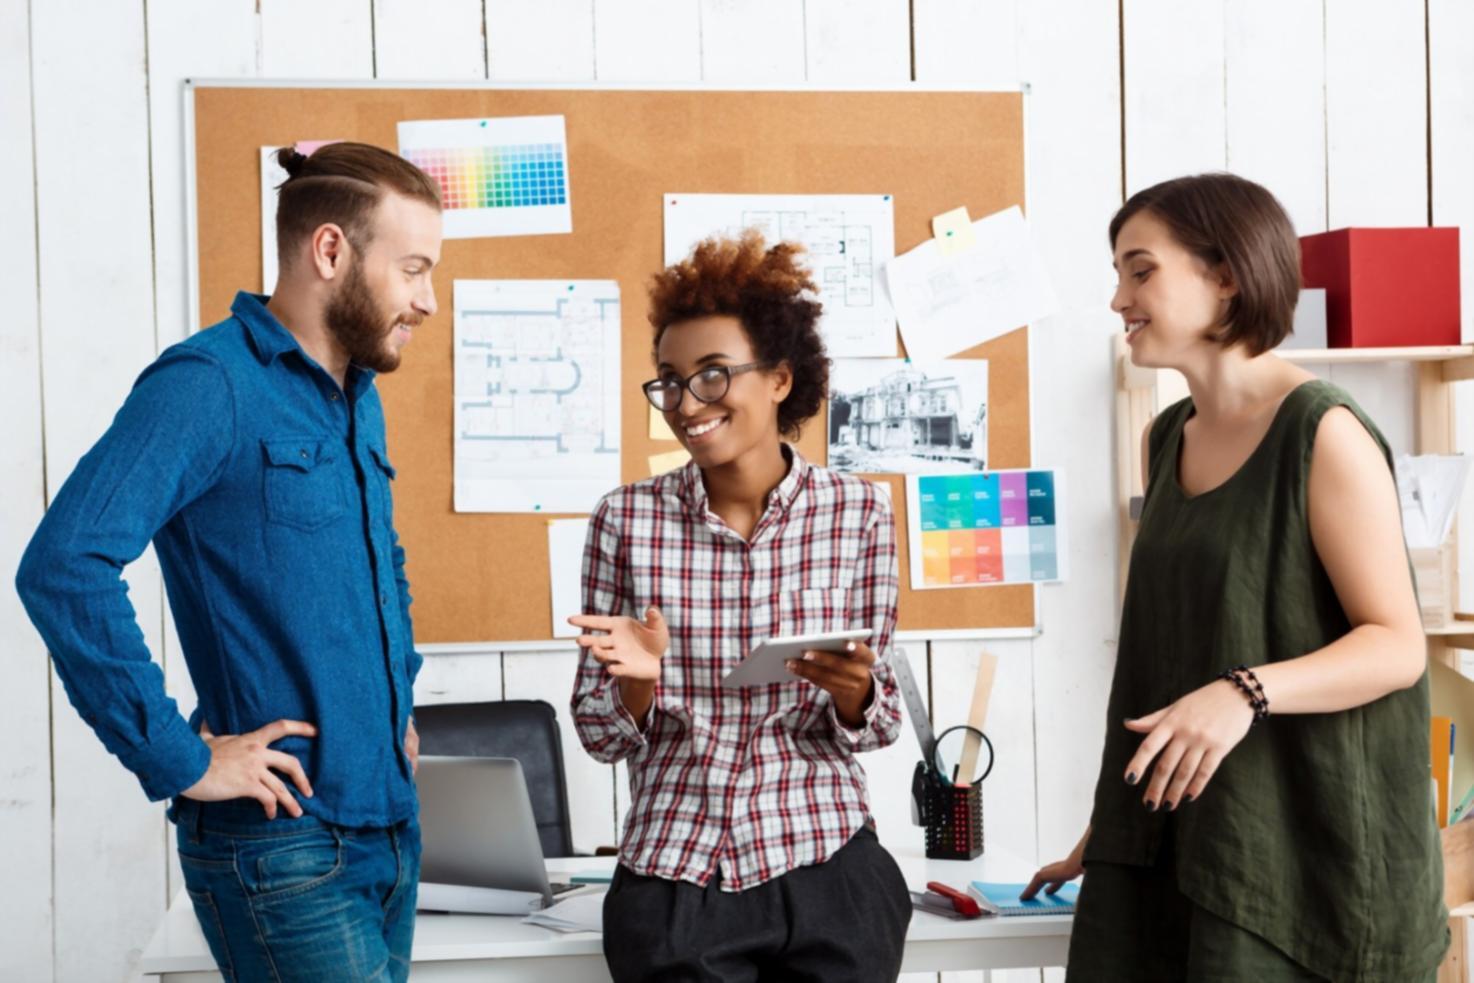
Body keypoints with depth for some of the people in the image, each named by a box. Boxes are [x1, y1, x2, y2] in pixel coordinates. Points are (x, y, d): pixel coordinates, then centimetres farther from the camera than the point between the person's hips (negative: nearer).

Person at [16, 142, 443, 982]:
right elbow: (65, 566, -26)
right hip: (283, 848, -8)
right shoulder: (211, 385, -14)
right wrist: (181, 760, -22)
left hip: (390, 827, 8)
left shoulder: (358, 399, 12)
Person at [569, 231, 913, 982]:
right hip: (672, 885, 0)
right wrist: (638, 680, -19)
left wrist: (853, 690, -19)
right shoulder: (626, 520, -3)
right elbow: (602, 736, 0)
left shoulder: (858, 514, -4)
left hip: (827, 874, 0)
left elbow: (876, 726, 1)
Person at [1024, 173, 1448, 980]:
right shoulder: (1164, 442, 11)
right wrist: (1111, 826, 16)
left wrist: (1246, 693, -28)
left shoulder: (1323, 433, -10)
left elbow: (1398, 646, -13)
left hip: (1304, 845, -6)